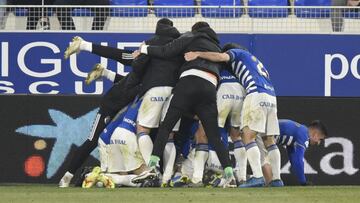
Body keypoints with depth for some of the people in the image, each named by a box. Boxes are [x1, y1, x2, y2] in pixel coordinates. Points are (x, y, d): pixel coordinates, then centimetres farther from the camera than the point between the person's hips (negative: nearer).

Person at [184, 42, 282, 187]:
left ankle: (258, 177, -24)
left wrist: (197, 54, -5)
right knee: (269, 140, 10)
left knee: (248, 136, -11)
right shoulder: (253, 59, 36)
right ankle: (277, 180, 6)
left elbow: (222, 57, -5)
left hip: (256, 94, -8)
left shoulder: (236, 52, 14)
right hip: (271, 97, 8)